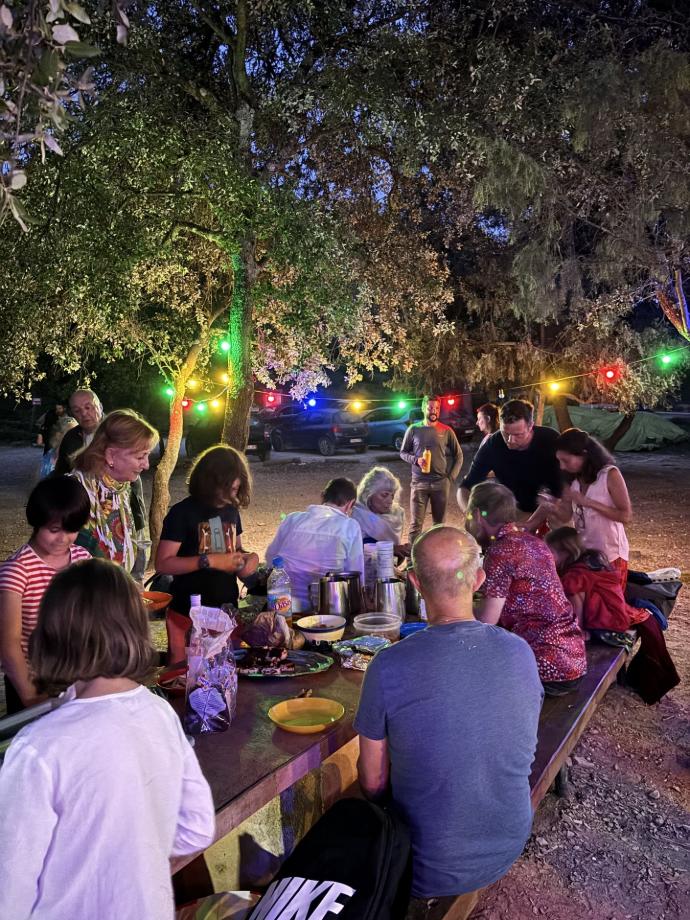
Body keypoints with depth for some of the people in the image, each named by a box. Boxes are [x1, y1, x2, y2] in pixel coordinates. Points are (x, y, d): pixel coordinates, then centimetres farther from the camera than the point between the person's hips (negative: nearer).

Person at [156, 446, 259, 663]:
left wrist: (247, 558, 1)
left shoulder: (231, 511, 9)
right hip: (188, 616, -5)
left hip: (228, 611, 6)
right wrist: (209, 561, -23)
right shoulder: (182, 513, -11)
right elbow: (162, 563, -15)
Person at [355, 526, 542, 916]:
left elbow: (373, 783, -11)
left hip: (430, 869, -4)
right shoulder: (521, 652, -13)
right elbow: (521, 752, 4)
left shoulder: (388, 666, -24)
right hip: (509, 851, 4)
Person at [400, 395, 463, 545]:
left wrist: (451, 477, 1)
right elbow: (403, 452, 10)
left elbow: (458, 455, 9)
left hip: (441, 483, 1)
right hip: (419, 482, -1)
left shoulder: (446, 431, 2)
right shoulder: (414, 429, 2)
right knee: (415, 524, -3)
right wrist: (415, 460, -10)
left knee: (440, 523, 9)